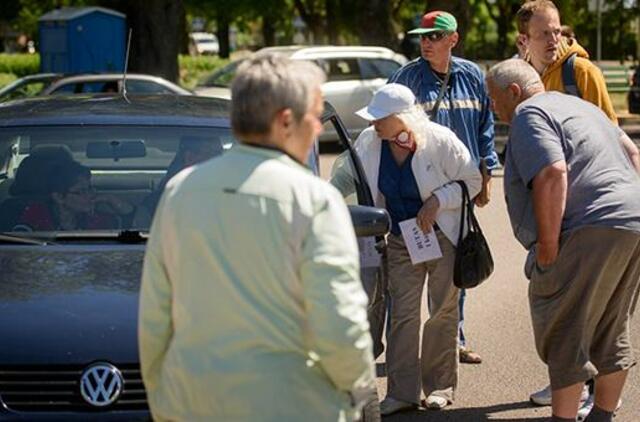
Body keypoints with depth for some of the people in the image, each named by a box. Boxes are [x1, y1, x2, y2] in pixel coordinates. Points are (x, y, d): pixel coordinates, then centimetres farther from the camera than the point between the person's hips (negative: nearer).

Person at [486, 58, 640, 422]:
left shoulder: (530, 114, -2)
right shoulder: (581, 107, 28)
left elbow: (552, 174, -18)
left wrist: (547, 246, -17)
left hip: (592, 229, -10)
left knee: (565, 335, -5)